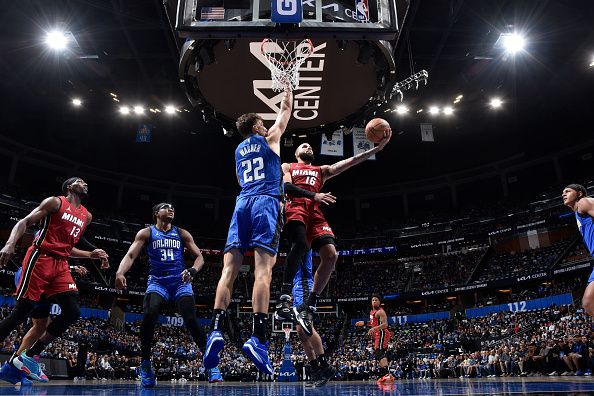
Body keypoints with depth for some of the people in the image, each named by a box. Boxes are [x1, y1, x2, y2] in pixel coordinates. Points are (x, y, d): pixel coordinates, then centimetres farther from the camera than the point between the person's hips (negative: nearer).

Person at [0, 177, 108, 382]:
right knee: (22, 311, -8)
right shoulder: (55, 202, 1)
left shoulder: (86, 216, 20)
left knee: (73, 311, -7)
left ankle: (30, 357, 3)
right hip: (40, 258, -6)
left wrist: (91, 254, 17)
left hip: (61, 264, 7)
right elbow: (24, 222, -4)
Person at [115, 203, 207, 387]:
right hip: (157, 281, -1)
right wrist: (120, 272, -29)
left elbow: (199, 257, 6)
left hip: (180, 281, 1)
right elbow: (130, 255, -8)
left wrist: (192, 270, -17)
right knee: (149, 315, -26)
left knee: (191, 319, -17)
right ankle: (145, 363, -9)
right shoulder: (146, 233, 4)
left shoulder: (182, 234, 9)